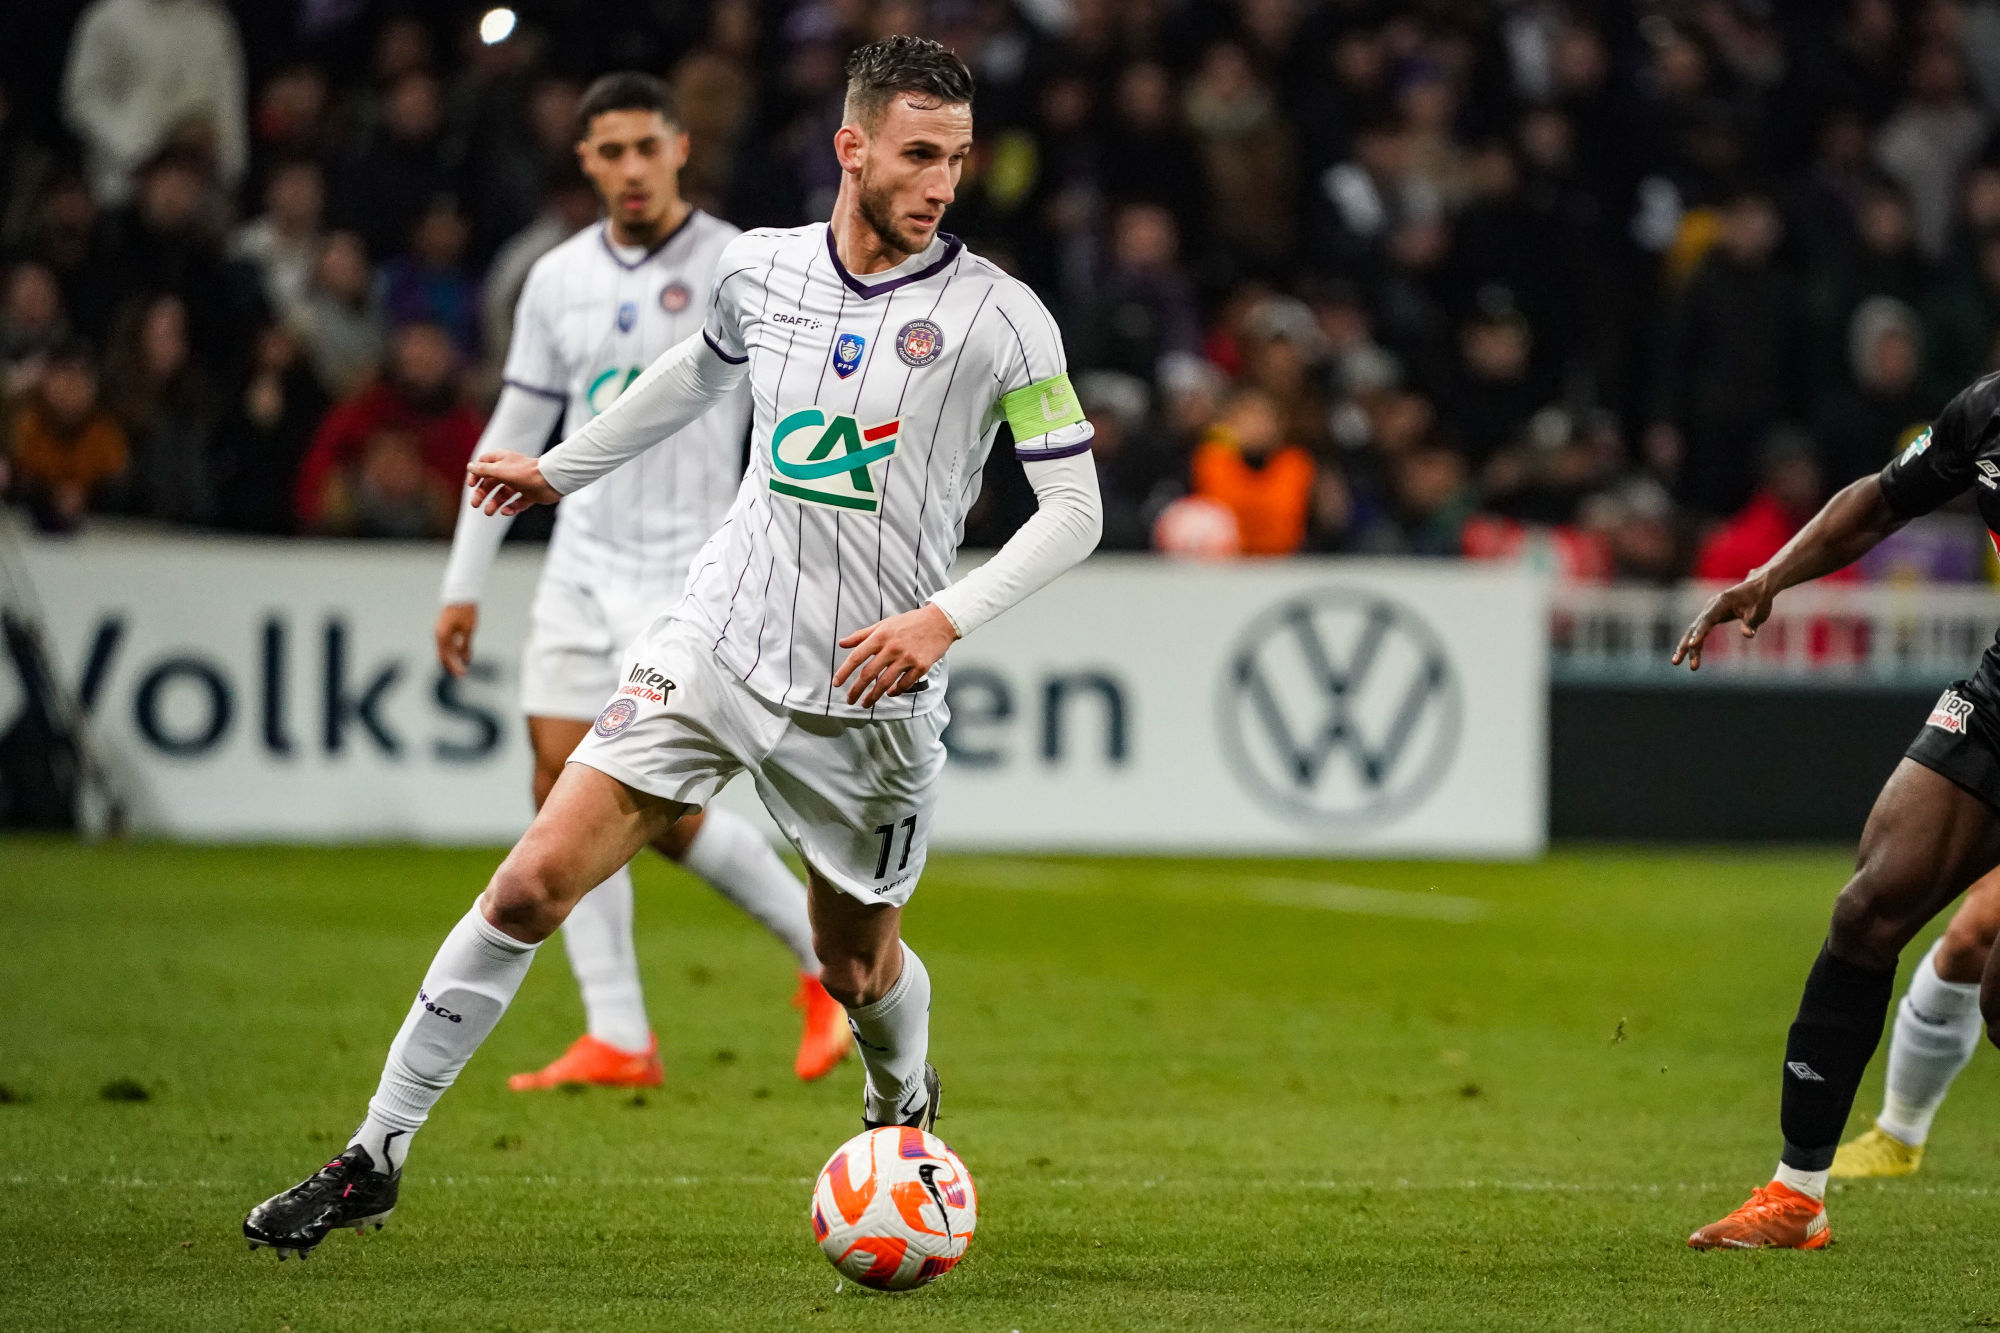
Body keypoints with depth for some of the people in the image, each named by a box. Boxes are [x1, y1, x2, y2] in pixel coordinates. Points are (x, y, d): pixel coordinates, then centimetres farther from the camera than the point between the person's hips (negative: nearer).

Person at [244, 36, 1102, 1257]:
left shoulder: (998, 316, -10)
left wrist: (946, 616, -20)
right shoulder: (760, 271, 2)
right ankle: (376, 1157, -2)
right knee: (536, 881, -10)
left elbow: (1075, 506, -7)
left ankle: (906, 1105, 51)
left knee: (855, 966, 13)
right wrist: (560, 470, 33)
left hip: (871, 694, -2)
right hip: (717, 645, 2)